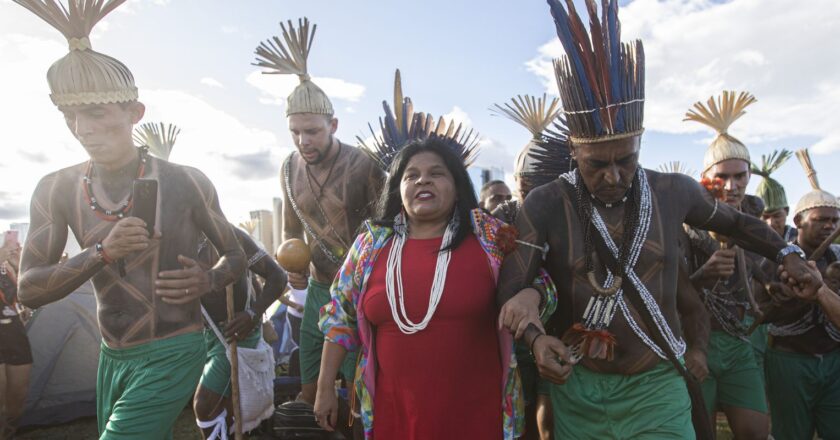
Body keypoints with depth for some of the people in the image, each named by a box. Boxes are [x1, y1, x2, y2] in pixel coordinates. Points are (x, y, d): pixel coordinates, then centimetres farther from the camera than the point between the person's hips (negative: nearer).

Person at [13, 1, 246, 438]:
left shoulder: (186, 183, -12)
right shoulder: (57, 190, -2)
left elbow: (236, 255, 0)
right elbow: (28, 290, -5)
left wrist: (207, 281, -22)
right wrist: (101, 252, -21)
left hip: (173, 354, -4)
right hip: (111, 357, 5)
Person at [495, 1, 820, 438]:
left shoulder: (674, 191, -4)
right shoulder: (545, 205, -12)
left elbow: (731, 221, 18)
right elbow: (510, 289, -12)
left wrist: (786, 253, 11)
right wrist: (536, 337, -28)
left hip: (658, 386, 1)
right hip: (577, 388, -1)